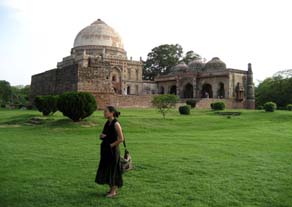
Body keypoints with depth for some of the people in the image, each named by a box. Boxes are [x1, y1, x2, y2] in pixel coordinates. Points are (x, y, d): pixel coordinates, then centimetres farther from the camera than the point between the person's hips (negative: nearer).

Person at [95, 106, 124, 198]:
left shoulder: (116, 124, -15)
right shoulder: (107, 123, 8)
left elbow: (121, 139, -18)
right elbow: (101, 136, 15)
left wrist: (111, 145, -13)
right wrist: (101, 136, -7)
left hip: (112, 150, -8)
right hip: (105, 150, 8)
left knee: (113, 169, 2)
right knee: (106, 169, 13)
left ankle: (114, 191, 15)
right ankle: (111, 189, 27)